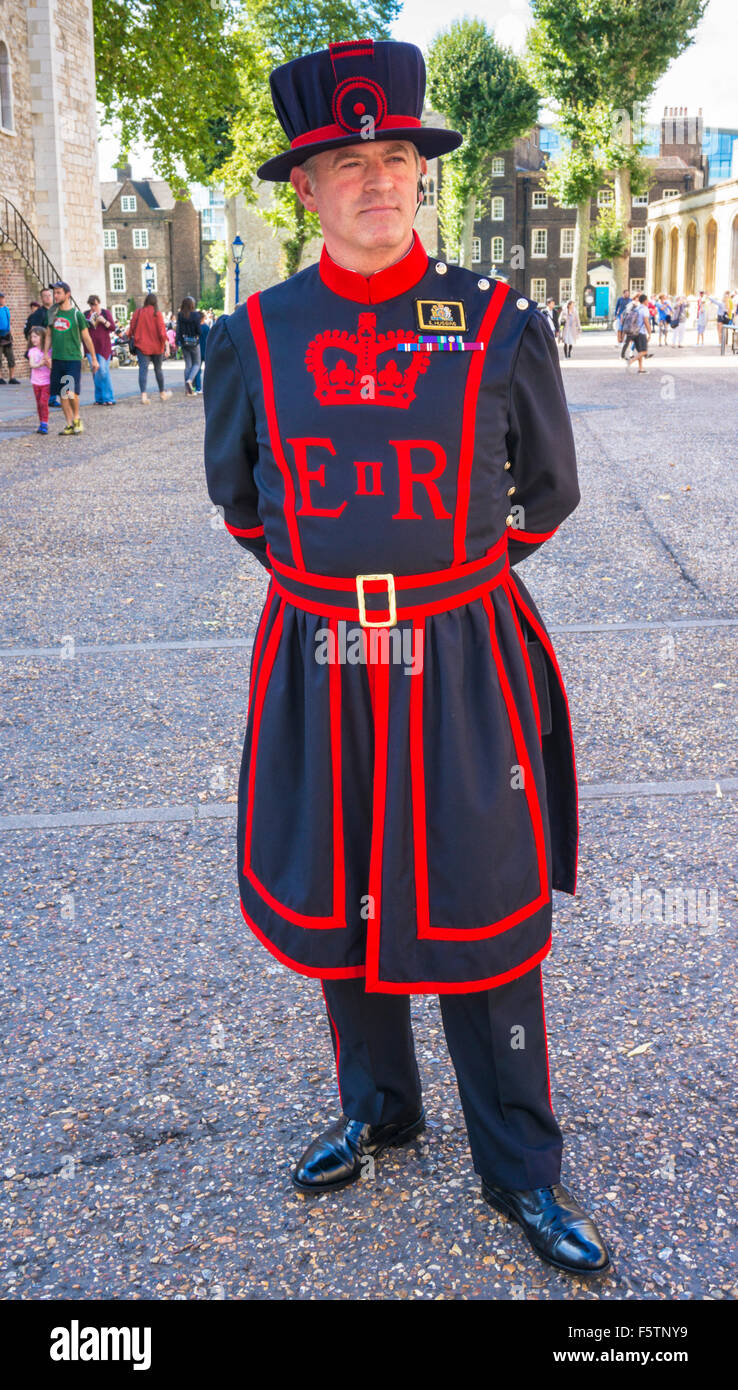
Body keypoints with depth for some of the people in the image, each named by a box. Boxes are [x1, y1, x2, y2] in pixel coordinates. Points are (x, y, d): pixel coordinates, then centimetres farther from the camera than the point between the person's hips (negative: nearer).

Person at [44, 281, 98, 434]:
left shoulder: (77, 314, -4)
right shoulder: (52, 313, 9)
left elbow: (86, 338, 1)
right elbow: (49, 336, 17)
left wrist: (94, 359, 3)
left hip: (73, 358, -5)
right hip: (57, 359, 5)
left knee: (72, 392, -14)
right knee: (62, 393, 4)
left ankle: (76, 418, 10)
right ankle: (69, 424, 12)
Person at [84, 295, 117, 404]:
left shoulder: (106, 312, 5)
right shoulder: (86, 314, 11)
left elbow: (113, 328, 0)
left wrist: (104, 321, -15)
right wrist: (88, 322, -7)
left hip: (103, 345, -3)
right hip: (91, 345, 3)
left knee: (103, 371, -11)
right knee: (95, 372, 1)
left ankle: (108, 398, -9)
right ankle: (99, 398, 6)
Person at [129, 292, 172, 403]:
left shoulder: (138, 312, 1)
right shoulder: (157, 313, -6)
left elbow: (131, 329, 4)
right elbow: (162, 330, -10)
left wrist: (131, 340, 16)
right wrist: (166, 344, -8)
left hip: (141, 345, 1)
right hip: (156, 346, -1)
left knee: (143, 369, -6)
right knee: (158, 369, 14)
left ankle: (143, 394, -24)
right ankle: (162, 393, 30)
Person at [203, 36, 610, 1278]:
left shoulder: (500, 325, -4)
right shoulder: (253, 337, 0)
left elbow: (547, 493, 10)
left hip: (465, 670, -2)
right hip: (318, 671, 2)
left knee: (482, 918, 5)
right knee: (335, 907, 15)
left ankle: (520, 1171, 25)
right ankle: (377, 1111, 40)